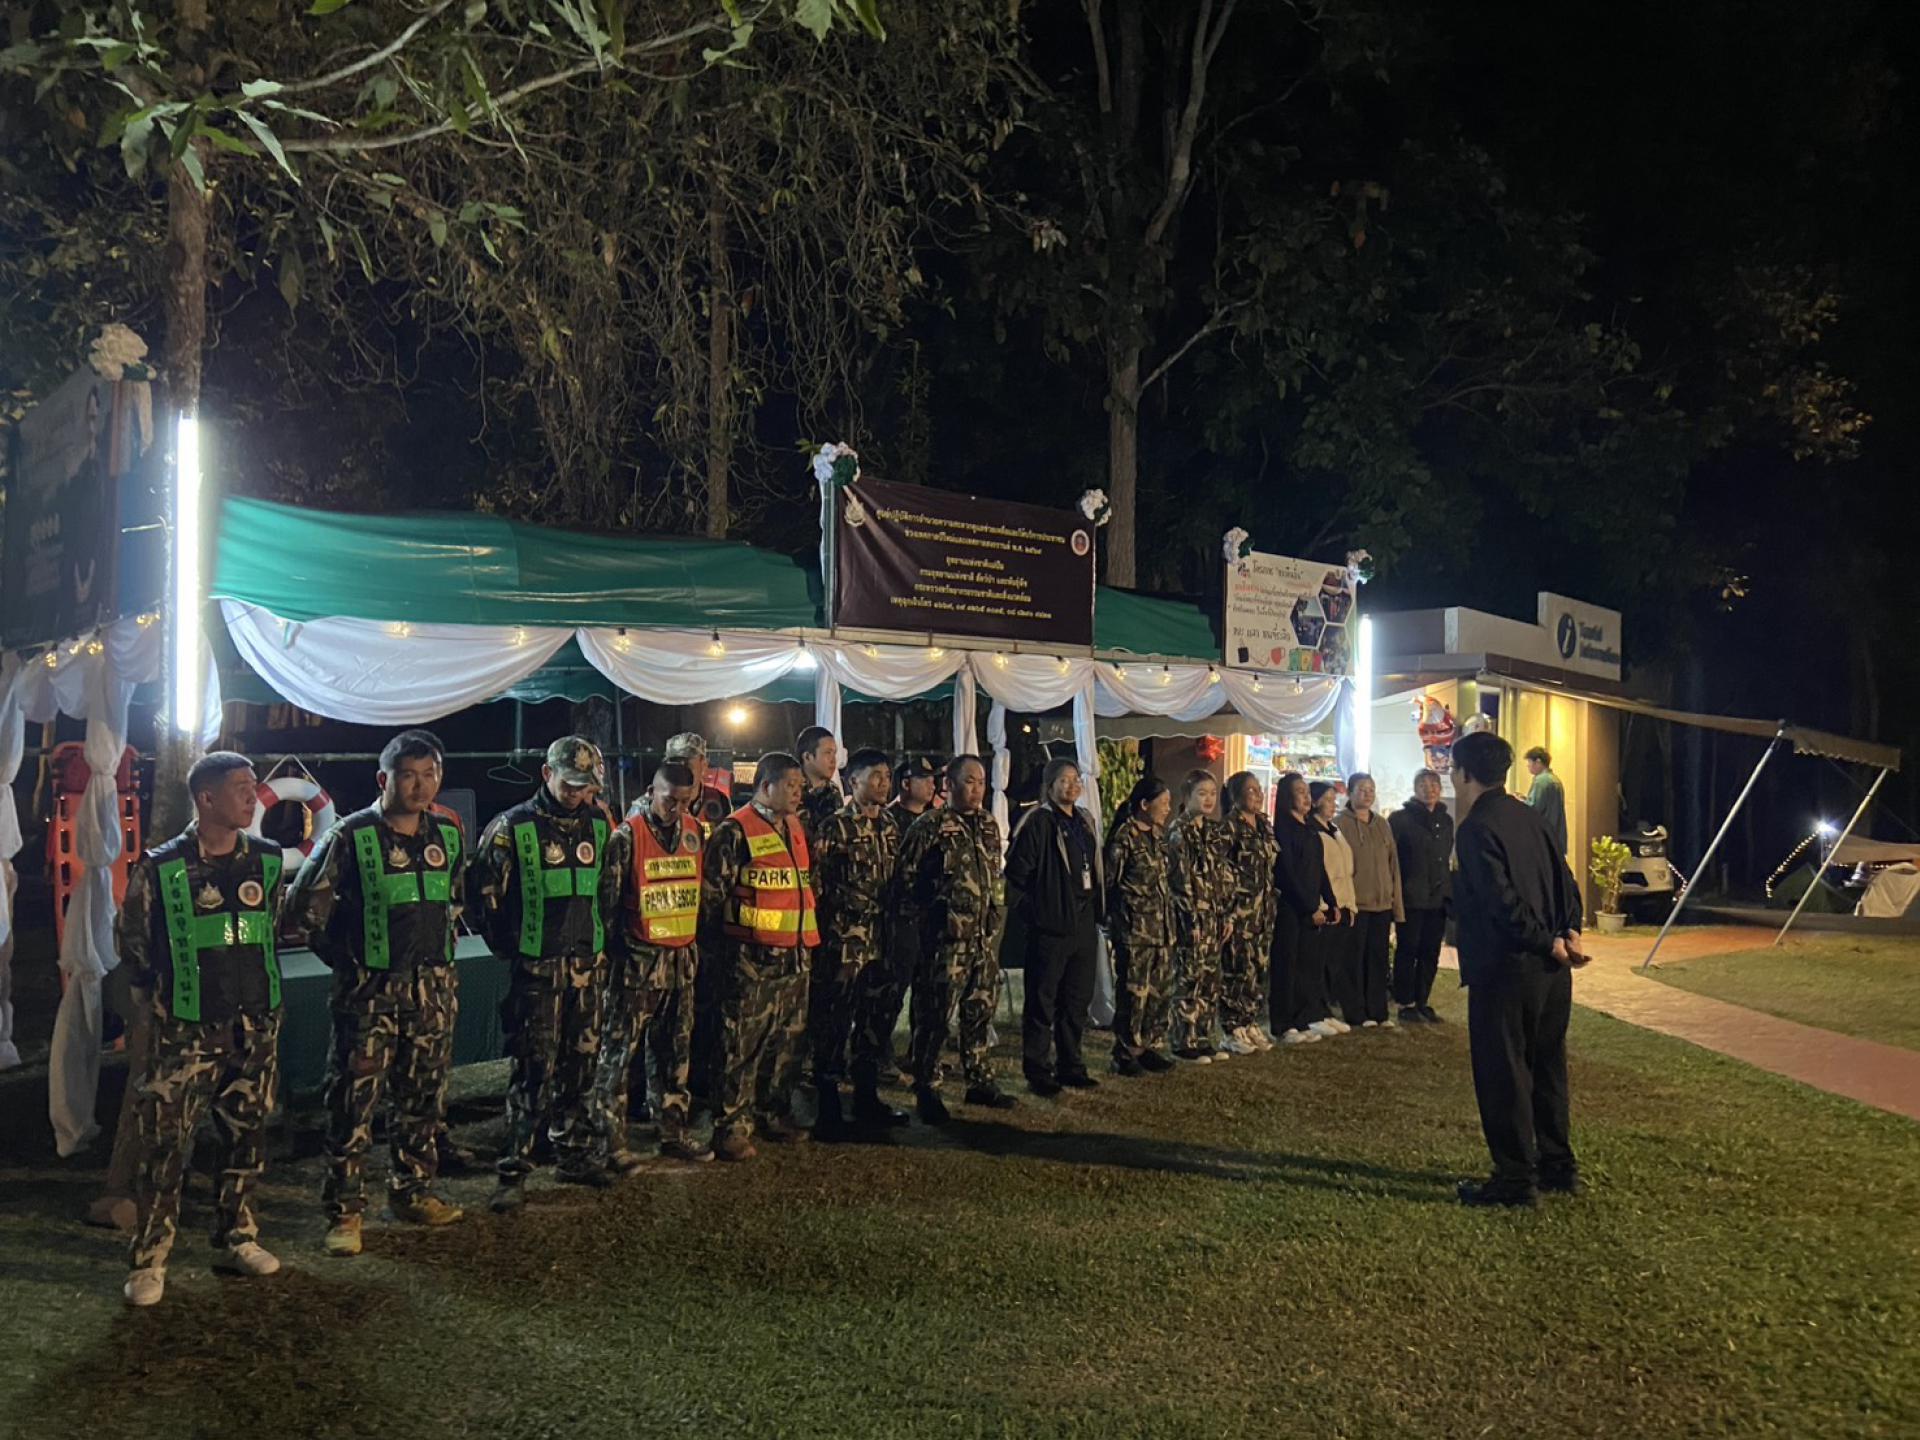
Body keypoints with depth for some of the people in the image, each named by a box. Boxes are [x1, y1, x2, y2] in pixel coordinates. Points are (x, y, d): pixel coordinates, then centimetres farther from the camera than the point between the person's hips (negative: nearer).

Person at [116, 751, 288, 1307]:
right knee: (163, 1141, -3)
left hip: (255, 1026, 4)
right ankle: (149, 1259, 9)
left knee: (246, 1135, 12)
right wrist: (158, 994, 8)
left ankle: (236, 1239, 27)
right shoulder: (160, 868, -9)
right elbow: (131, 938, 4)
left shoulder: (269, 861, 2)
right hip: (186, 1030, -4)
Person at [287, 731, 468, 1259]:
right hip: (370, 991, -5)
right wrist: (347, 959, 0)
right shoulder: (351, 836, -10)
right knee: (354, 1101, -1)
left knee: (423, 1098, 13)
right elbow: (303, 909, -6)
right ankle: (344, 1211, 9)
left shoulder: (448, 837, 6)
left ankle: (413, 1192, 27)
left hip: (434, 987, 5)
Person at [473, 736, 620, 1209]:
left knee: (579, 1064, 12)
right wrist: (511, 949, -1)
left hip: (588, 964, 5)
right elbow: (488, 895, -5)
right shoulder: (510, 828, -7)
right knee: (533, 1069, -5)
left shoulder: (601, 826, 7)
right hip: (536, 968, -5)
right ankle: (513, 1171, 2)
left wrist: (601, 941, 13)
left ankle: (573, 1154, 25)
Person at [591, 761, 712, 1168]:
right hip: (638, 959, -6)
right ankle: (609, 1142, 5)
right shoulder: (630, 835, -12)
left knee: (677, 1049, 13)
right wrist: (614, 945, -8)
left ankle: (674, 1132, 24)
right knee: (620, 1050, -1)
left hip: (682, 956, 6)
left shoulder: (694, 830, 6)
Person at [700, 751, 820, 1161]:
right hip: (751, 957, -8)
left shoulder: (797, 828, 15)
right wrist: (722, 943, -5)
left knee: (787, 1041, 14)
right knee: (743, 1043, -4)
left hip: (794, 954, 8)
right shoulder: (736, 831, -10)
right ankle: (732, 1127, 3)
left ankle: (775, 1114, 26)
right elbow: (712, 893, -10)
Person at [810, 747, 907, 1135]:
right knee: (833, 1022, -2)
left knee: (876, 1019, 13)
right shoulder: (834, 828, -8)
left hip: (880, 939, 7)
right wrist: (820, 933, -10)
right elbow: (816, 884, -10)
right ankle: (827, 1107, 6)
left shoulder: (890, 827, 12)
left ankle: (867, 1097, 26)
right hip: (843, 939, -7)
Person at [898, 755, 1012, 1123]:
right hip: (946, 939, -7)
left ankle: (980, 1082, 26)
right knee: (936, 1017, -2)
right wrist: (921, 919, -6)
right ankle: (926, 1091, 8)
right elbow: (906, 877, -10)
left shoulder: (989, 825, 11)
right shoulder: (930, 826, -10)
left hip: (986, 937, 7)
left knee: (979, 1013, 15)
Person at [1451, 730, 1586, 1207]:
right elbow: (1565, 877, 10)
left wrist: (1548, 942, -13)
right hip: (1551, 970, 9)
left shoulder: (1476, 829, -15)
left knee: (1503, 1074, 1)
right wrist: (1569, 931, 1)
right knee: (1546, 1067, 18)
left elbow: (1503, 901, -22)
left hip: (1505, 970, -8)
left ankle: (1516, 1178, 7)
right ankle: (1557, 1166, 27)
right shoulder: (1525, 817, 11)